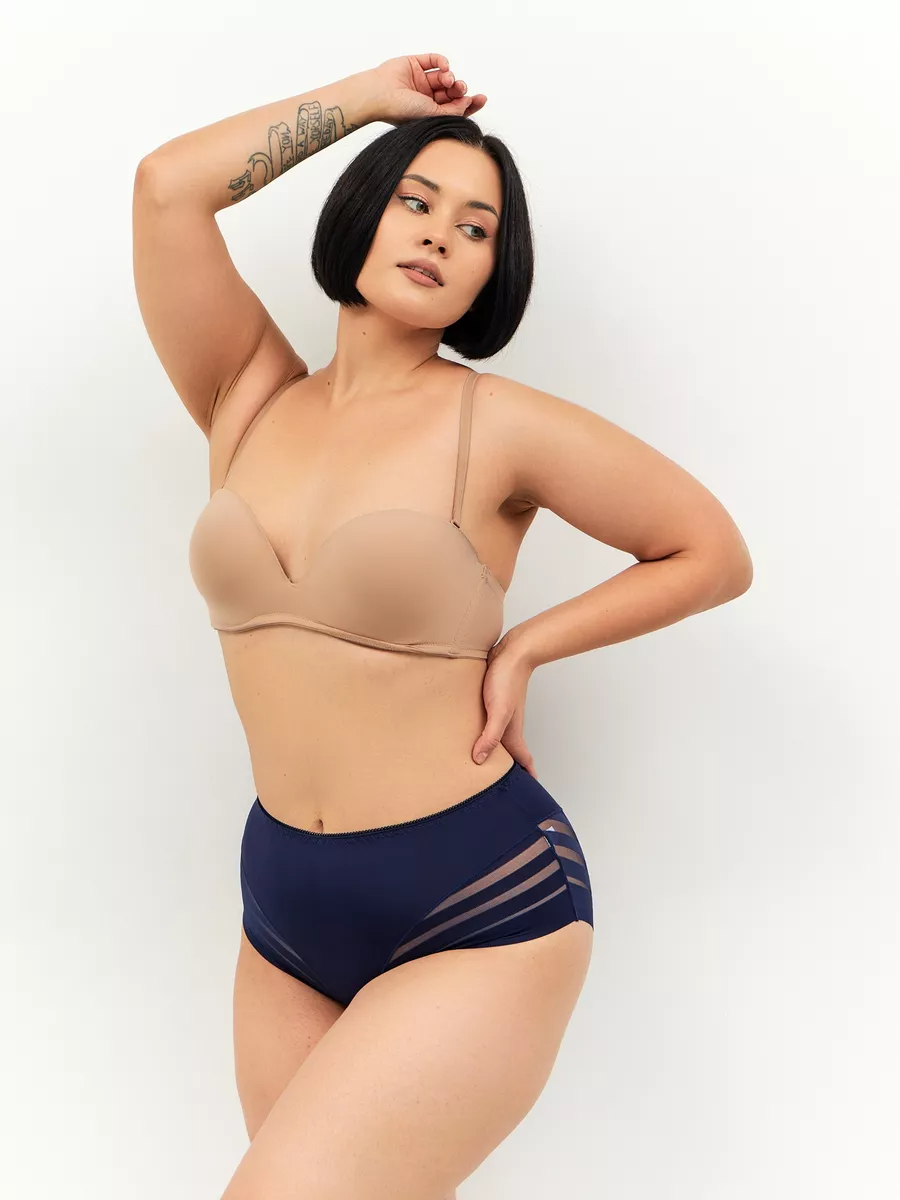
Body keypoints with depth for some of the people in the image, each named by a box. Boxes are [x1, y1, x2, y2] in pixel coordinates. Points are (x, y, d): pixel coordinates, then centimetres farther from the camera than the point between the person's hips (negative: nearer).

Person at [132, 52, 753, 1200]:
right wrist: (366, 96, 3)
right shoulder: (253, 401, 4)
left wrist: (526, 645, -6)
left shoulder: (502, 426, -8)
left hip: (479, 914, -4)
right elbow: (167, 185, -5)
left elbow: (716, 554, 0)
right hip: (285, 902, 5)